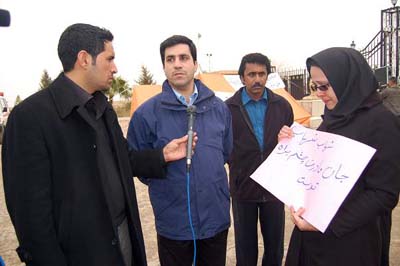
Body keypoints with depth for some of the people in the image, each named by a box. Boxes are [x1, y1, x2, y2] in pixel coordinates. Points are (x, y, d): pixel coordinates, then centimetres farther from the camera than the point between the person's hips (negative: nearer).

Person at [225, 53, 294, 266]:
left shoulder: (282, 106, 1)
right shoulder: (229, 108, -6)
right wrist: (236, 166, -6)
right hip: (243, 187, -2)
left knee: (275, 244, 17)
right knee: (245, 247, 14)